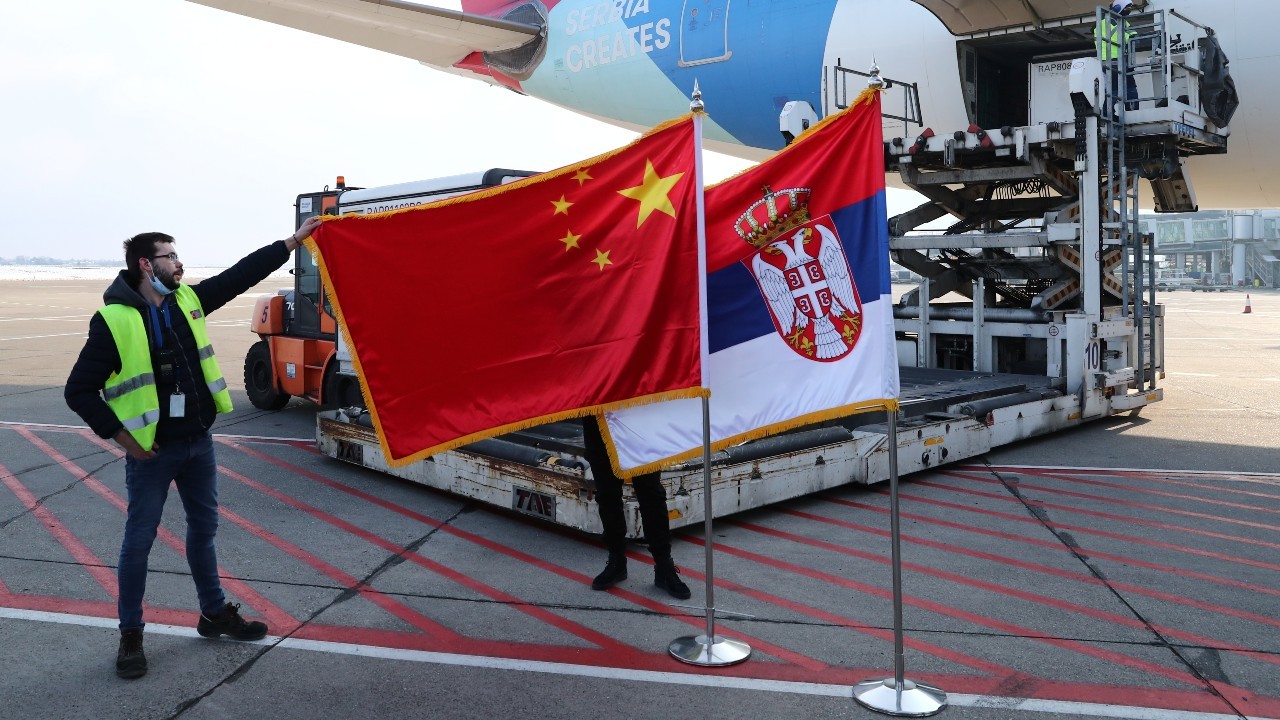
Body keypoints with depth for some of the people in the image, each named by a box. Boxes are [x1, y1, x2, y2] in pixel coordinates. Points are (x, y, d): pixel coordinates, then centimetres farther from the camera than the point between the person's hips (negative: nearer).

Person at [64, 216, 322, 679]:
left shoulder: (188, 300, 2)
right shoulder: (114, 321, -15)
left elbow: (243, 274, 7)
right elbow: (79, 391, -11)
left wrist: (294, 241, 5)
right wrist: (122, 436, -13)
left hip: (198, 442, 6)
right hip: (150, 451, -6)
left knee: (204, 528, 17)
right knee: (139, 540, 6)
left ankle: (214, 613, 33)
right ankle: (130, 635, 21)